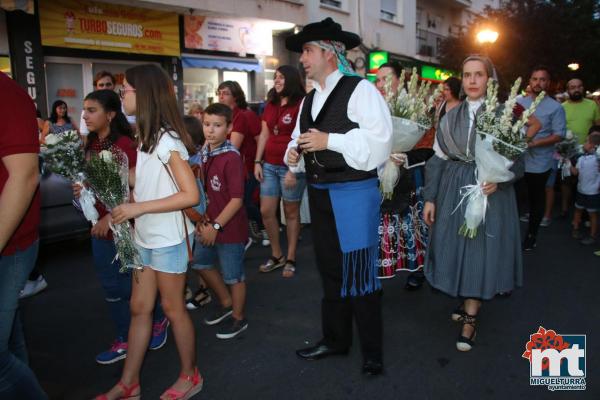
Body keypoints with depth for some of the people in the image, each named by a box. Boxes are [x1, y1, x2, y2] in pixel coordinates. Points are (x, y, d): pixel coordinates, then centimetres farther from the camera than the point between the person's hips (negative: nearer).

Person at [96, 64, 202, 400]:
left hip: (169, 238, -8)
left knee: (173, 308, 7)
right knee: (140, 308, 15)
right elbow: (145, 179, 8)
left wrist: (138, 208, -22)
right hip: (145, 236, 8)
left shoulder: (167, 139, -18)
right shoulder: (148, 136, 7)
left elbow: (191, 195, -23)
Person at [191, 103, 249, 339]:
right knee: (200, 263, 22)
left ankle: (238, 318, 29)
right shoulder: (205, 154, 3)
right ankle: (226, 303, 41)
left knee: (233, 275, 7)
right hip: (210, 223, 9)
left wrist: (215, 226, -20)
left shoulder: (231, 158, -21)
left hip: (229, 227, -8)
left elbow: (237, 199, -22)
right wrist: (202, 219, 5)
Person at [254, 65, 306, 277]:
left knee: (291, 212, 5)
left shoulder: (301, 105, -9)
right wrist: (257, 162, 9)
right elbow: (264, 135, 16)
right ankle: (277, 255, 24)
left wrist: (294, 170, -17)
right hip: (269, 165, 7)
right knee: (266, 212, 7)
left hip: (291, 167, -6)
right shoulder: (270, 105, 12)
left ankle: (290, 259, 19)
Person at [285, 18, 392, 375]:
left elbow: (379, 139, -18)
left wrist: (328, 140, -19)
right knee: (330, 271, 17)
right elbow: (300, 139, 23)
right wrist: (293, 154, 0)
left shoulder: (360, 89, -8)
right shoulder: (309, 100, 16)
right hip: (320, 195, 8)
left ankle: (372, 351, 20)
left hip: (354, 194, -7)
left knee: (359, 273, 0)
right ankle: (335, 339, 35)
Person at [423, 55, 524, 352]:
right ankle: (468, 299, 32)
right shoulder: (451, 117, 6)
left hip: (489, 192, -3)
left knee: (480, 251, 0)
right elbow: (437, 159, 6)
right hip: (454, 192, 3)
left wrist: (498, 180, -22)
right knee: (456, 247, 9)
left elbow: (517, 160, -2)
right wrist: (430, 198, 2)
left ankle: (470, 319, 11)